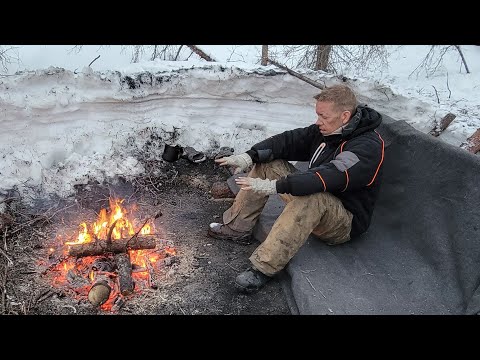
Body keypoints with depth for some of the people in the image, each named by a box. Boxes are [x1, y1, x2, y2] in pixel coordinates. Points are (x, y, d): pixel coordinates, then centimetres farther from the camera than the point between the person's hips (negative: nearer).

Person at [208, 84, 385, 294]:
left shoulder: (367, 147, -24)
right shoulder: (327, 129, 0)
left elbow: (330, 177, -39)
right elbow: (290, 140, -5)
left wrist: (276, 186, -45)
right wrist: (250, 156, -20)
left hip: (345, 223, -8)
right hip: (313, 206, 8)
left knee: (312, 197, -42)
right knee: (267, 161, 0)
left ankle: (263, 269, -36)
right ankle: (238, 228, 1)